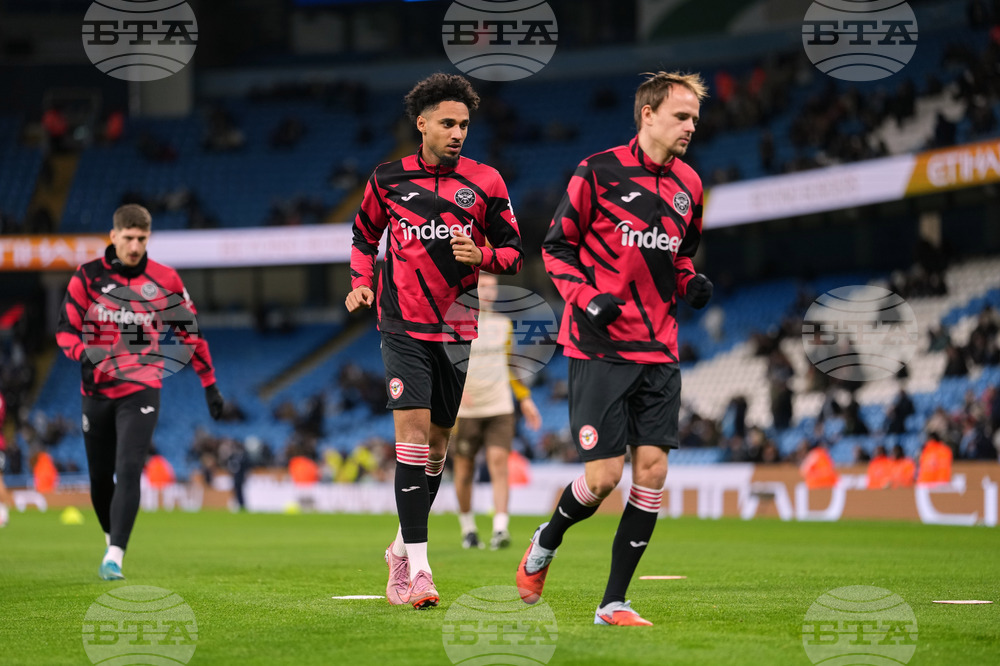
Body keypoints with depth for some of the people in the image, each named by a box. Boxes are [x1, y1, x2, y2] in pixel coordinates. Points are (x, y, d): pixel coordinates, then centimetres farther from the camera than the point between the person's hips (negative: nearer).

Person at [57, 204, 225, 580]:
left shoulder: (165, 281, 1)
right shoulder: (87, 277, -1)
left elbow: (190, 333, 10)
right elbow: (66, 329, -3)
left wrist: (210, 386, 12)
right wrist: (84, 357, -25)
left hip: (141, 390, -2)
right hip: (97, 390, 2)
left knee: (129, 471, -18)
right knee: (100, 478, 8)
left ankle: (114, 557, -21)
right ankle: (111, 538, 35)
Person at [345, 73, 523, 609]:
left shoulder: (485, 182, 2)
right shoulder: (388, 179, 3)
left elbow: (513, 252, 7)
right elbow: (365, 233, 20)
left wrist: (483, 256, -14)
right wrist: (361, 282, 5)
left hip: (457, 327, 2)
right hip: (403, 326, -2)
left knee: (436, 443, 10)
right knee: (412, 432, -15)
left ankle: (402, 548, 30)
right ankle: (417, 569, -18)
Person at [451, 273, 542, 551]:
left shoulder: (503, 324, 12)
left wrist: (525, 399, 21)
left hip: (499, 409, 3)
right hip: (466, 411, -3)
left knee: (498, 462, -13)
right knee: (464, 471, 4)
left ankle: (500, 530, -21)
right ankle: (468, 529, 23)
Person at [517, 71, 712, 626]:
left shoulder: (688, 186, 11)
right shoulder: (598, 172, -7)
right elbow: (556, 246, -2)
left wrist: (690, 284, 5)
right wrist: (585, 298, -16)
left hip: (658, 351, 5)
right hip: (600, 348, -5)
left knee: (652, 470, -4)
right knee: (604, 476, -9)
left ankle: (614, 603, 5)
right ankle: (545, 544, 23)